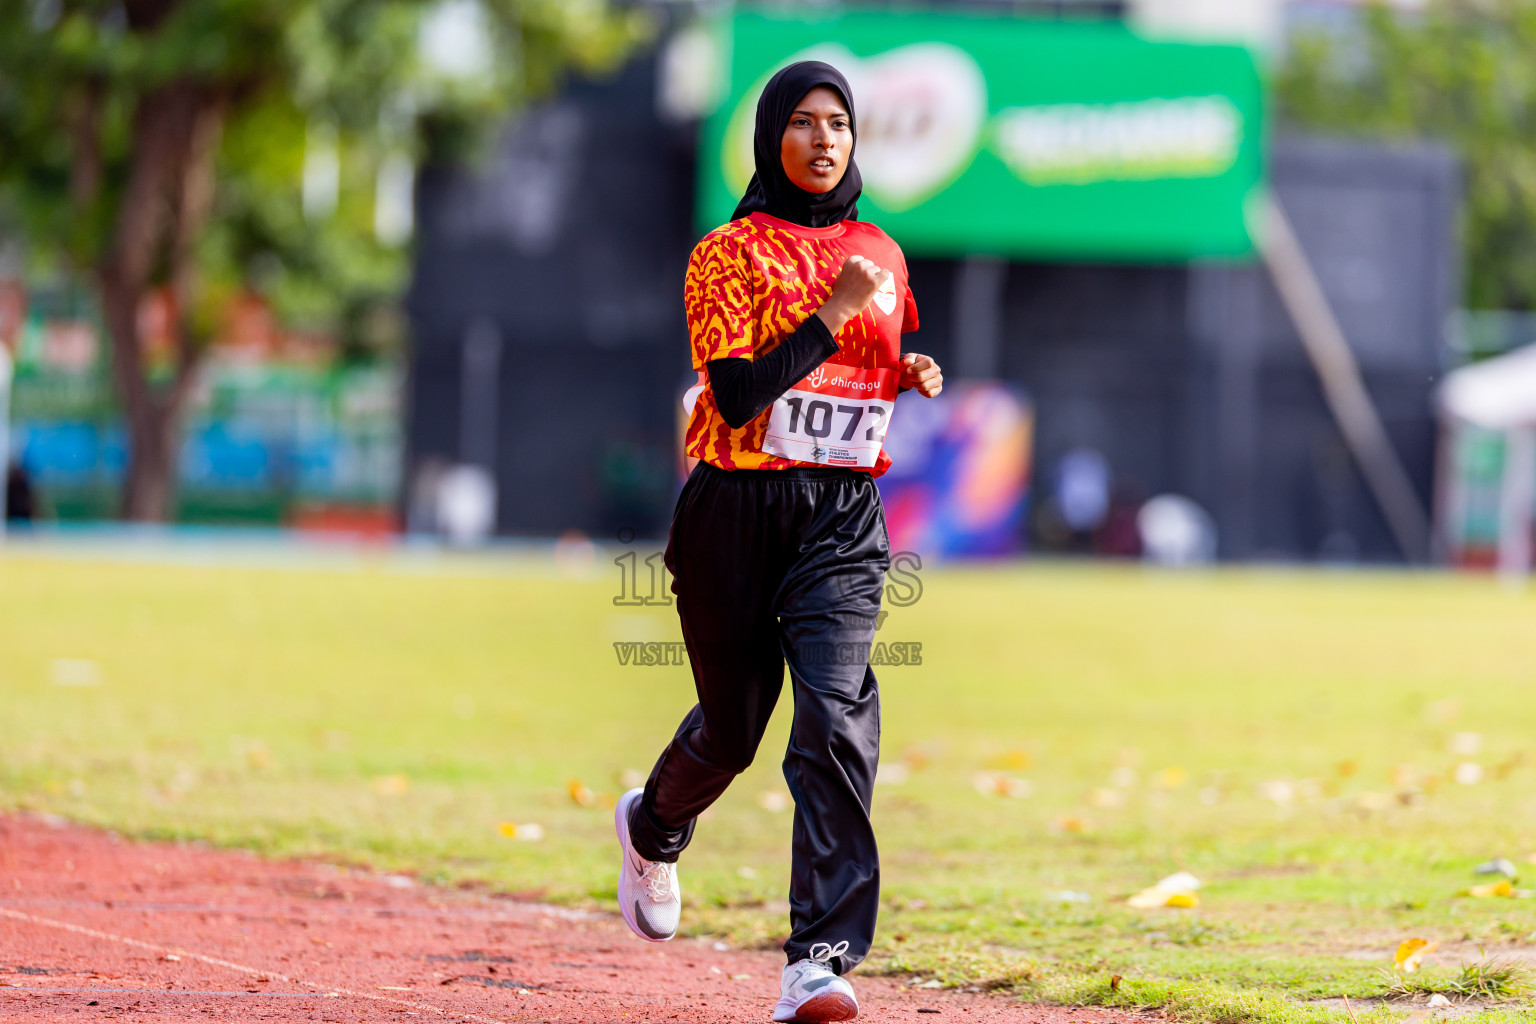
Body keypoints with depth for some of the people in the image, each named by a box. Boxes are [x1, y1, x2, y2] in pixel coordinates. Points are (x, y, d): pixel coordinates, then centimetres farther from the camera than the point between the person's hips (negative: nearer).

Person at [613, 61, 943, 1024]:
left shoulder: (881, 256, 12)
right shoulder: (732, 254, -5)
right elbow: (736, 398, -16)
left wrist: (913, 375, 5)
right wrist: (833, 316, -21)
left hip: (845, 518, 3)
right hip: (738, 511, -3)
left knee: (838, 717, -17)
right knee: (732, 725, 10)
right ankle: (654, 828, 48)